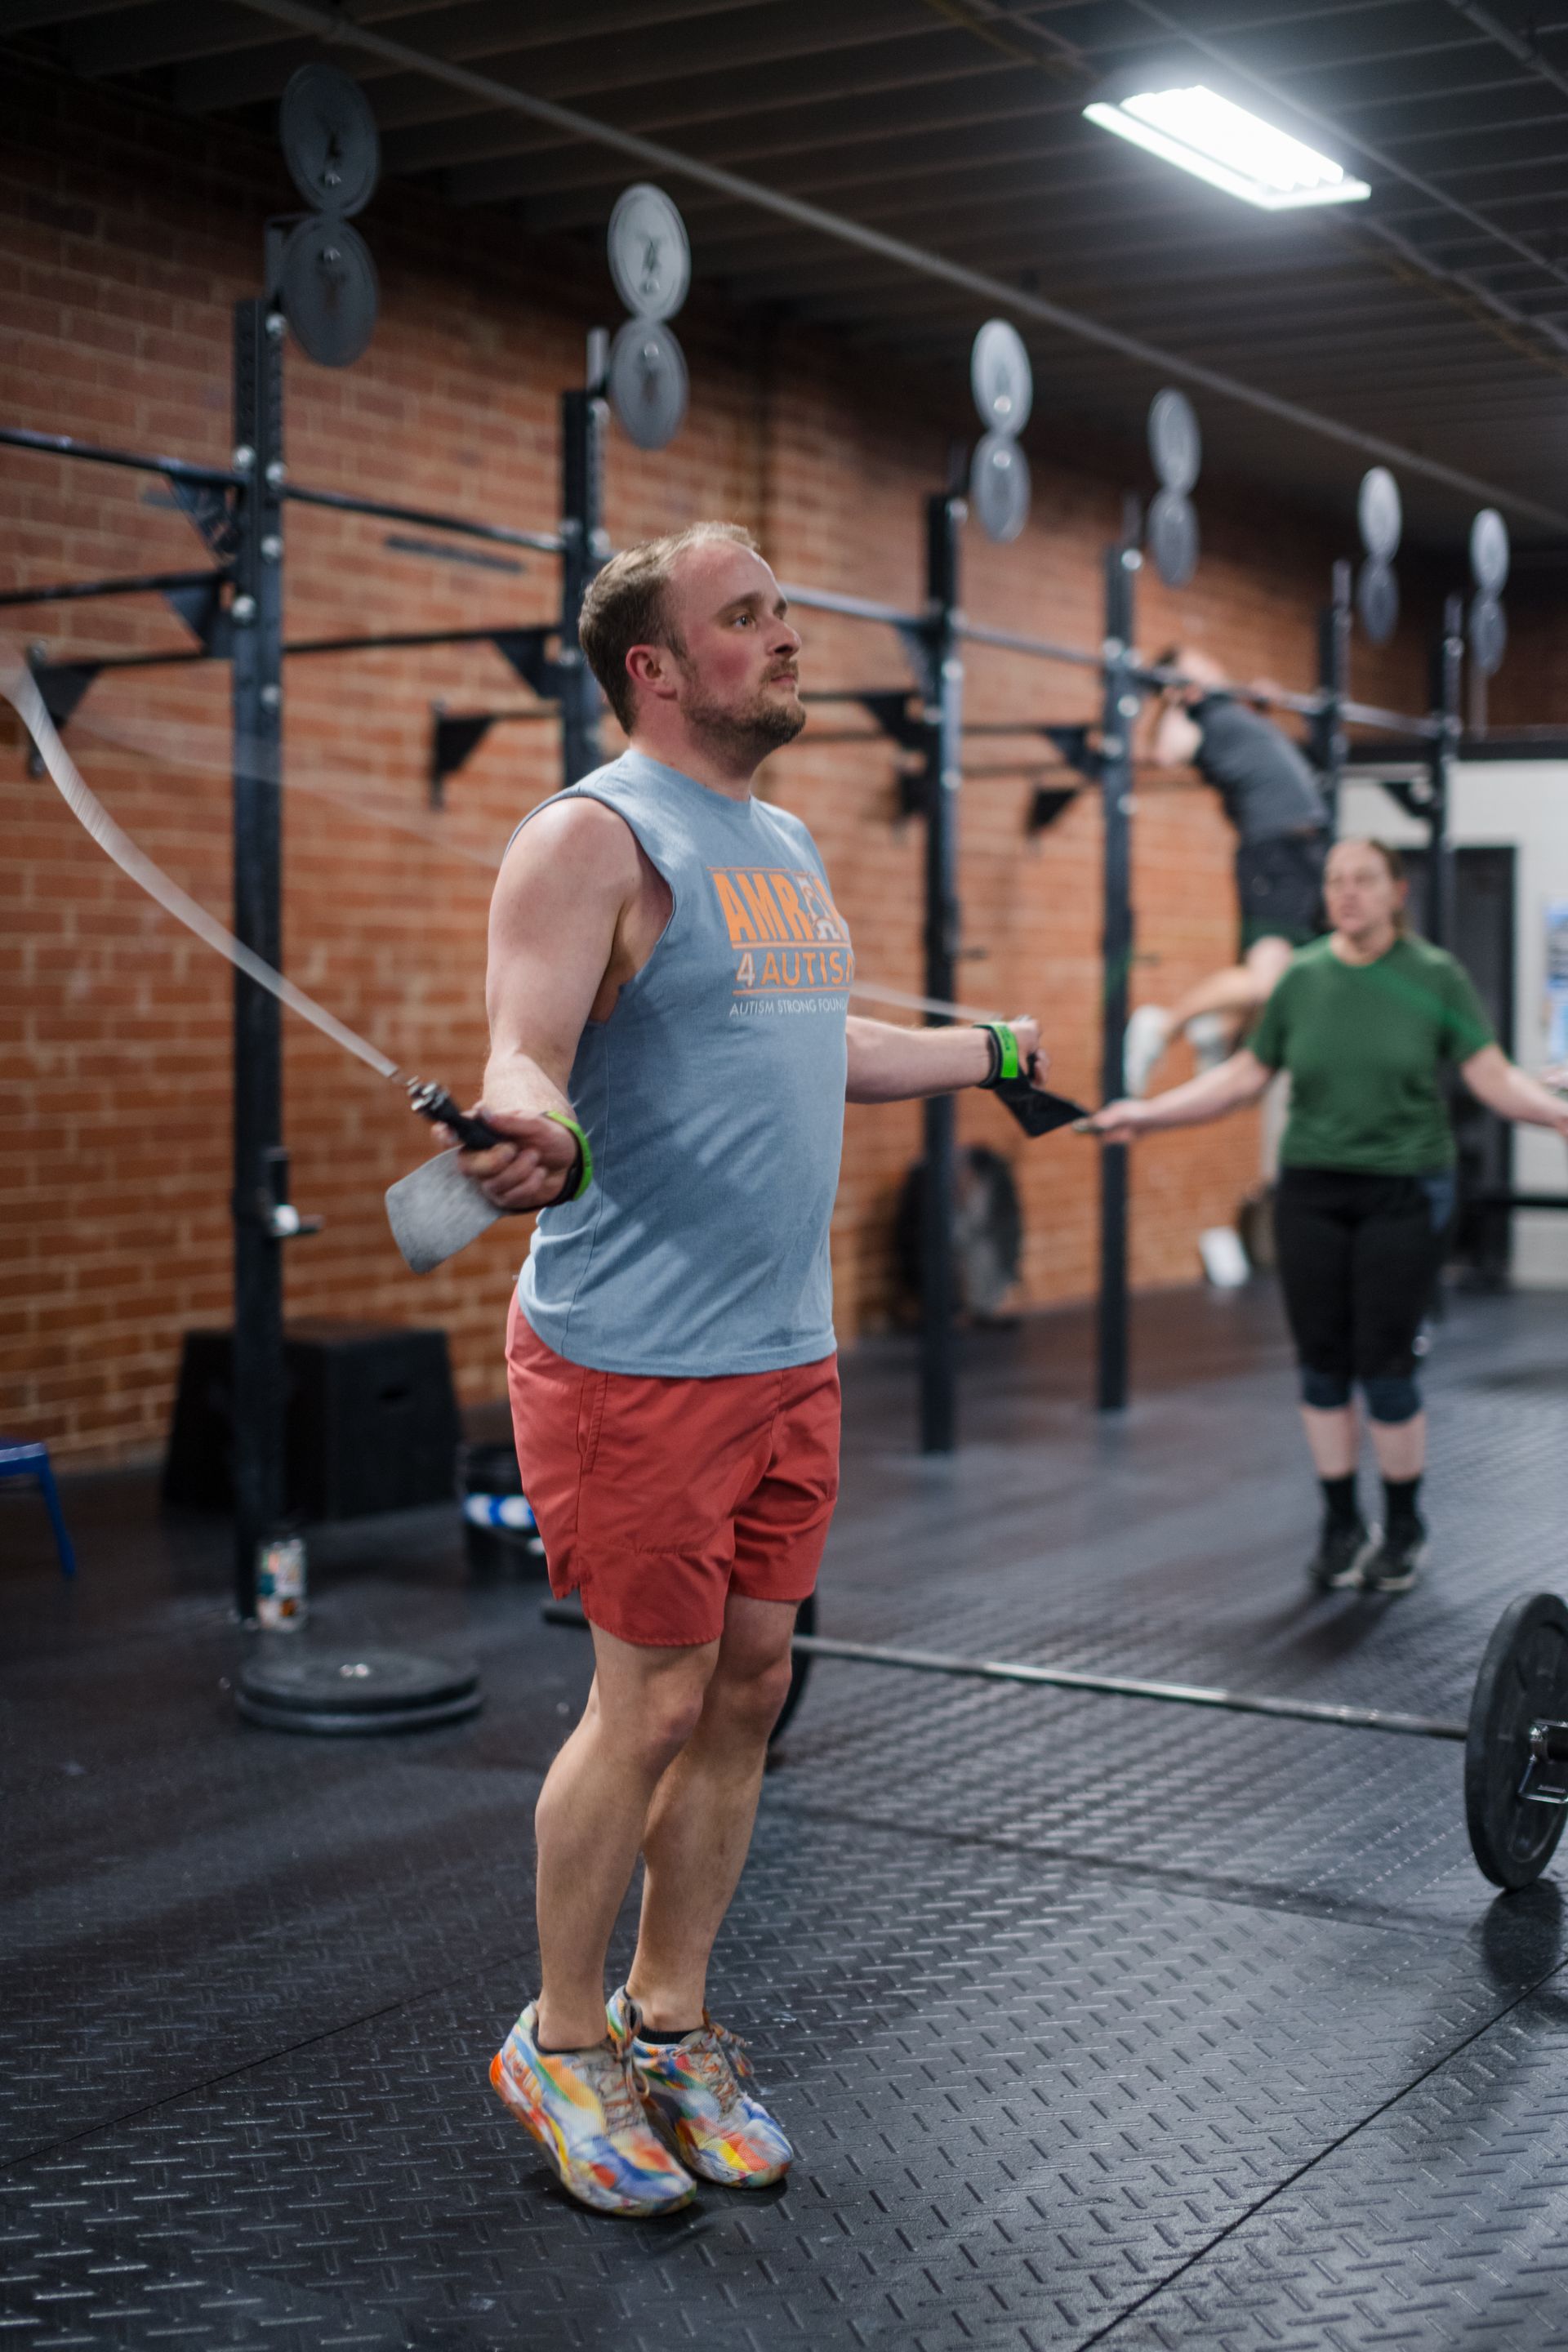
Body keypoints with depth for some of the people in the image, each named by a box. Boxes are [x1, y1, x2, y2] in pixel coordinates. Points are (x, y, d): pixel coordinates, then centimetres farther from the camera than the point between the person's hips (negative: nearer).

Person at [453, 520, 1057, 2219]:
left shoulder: (784, 845, 16)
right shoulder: (595, 837, -11)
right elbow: (525, 1051, -23)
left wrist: (989, 1052, 43)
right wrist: (539, 1130, -47)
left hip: (787, 1354, 8)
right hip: (634, 1362, -8)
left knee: (749, 1687, 12)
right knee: (652, 1703, -1)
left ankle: (669, 2023, 27)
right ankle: (560, 2046, 19)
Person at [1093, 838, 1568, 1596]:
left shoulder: (1436, 977, -3)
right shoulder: (1301, 978, 4)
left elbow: (1495, 1079, -5)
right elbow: (1243, 1077, 9)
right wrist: (1146, 1114, 3)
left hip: (1403, 1194, -3)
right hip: (1312, 1193, 3)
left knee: (1384, 1365, -3)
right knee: (1323, 1364, 5)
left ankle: (1403, 1528, 18)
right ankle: (1342, 1525, 21)